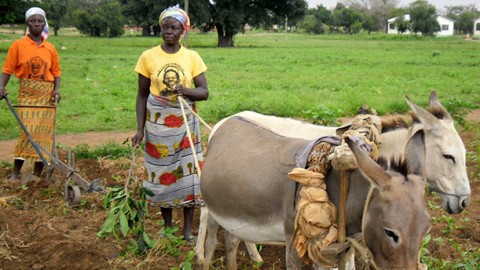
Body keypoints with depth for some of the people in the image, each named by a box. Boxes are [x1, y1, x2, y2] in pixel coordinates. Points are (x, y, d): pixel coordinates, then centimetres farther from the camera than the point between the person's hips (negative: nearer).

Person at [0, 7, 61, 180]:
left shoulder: (50, 48, 6)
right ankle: (16, 172, -1)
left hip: (47, 94, 3)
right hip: (27, 94, -3)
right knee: (27, 131, -10)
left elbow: (56, 72, 9)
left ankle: (37, 173, 9)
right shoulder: (18, 45, -1)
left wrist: (56, 90, -7)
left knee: (44, 133, 2)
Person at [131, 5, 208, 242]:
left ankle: (188, 229, 13)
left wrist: (186, 90, -23)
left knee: (188, 174, 1)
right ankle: (167, 226, 23)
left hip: (185, 125, 0)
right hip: (157, 126, 0)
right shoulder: (148, 57, -2)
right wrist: (140, 129, -3)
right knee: (161, 174, 7)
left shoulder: (192, 57, -1)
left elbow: (204, 92, -2)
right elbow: (142, 95, 2)